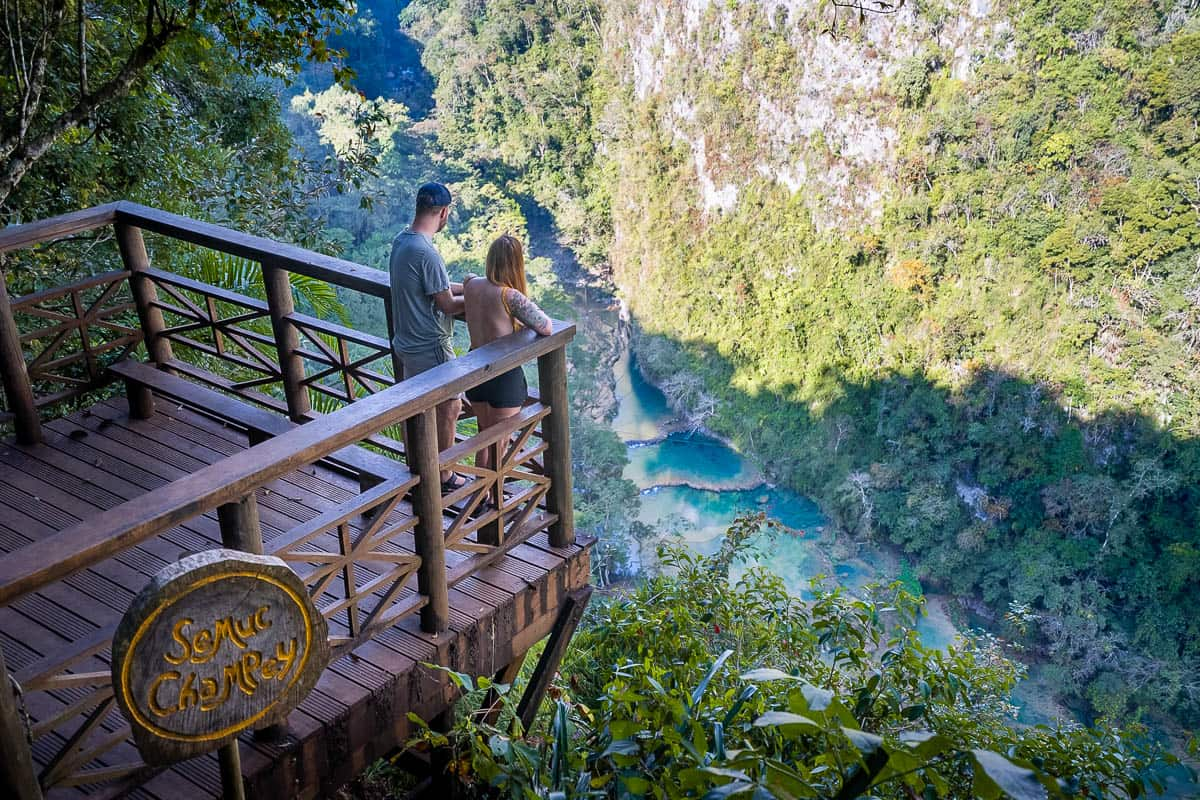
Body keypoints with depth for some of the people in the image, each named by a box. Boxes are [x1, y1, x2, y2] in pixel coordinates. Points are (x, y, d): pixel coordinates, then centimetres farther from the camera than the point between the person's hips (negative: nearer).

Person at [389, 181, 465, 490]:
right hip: (429, 348, -9)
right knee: (449, 407, 6)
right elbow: (447, 305, -19)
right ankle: (445, 476, 18)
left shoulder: (401, 241, 4)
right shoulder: (426, 253, -26)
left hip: (406, 342, 9)